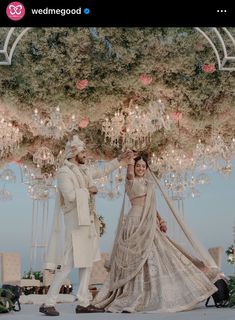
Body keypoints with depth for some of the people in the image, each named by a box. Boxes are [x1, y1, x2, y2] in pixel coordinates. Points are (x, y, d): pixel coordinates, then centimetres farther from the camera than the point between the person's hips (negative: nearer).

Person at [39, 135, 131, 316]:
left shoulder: (84, 170, 13)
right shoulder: (64, 172, -11)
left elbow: (103, 172, 30)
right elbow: (70, 195, -24)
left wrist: (119, 159, 31)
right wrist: (88, 190, -11)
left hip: (88, 223, 9)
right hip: (75, 224, -9)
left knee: (88, 263, 9)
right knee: (68, 264, -9)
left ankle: (84, 303, 15)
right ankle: (49, 303, -2)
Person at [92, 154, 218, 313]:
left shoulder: (149, 184, 20)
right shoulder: (131, 181, 0)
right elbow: (130, 173, -25)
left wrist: (160, 220, 7)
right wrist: (131, 159, -7)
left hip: (149, 224, 7)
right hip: (136, 222, -7)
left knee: (152, 257, 7)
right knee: (139, 258, -6)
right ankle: (136, 296, 1)